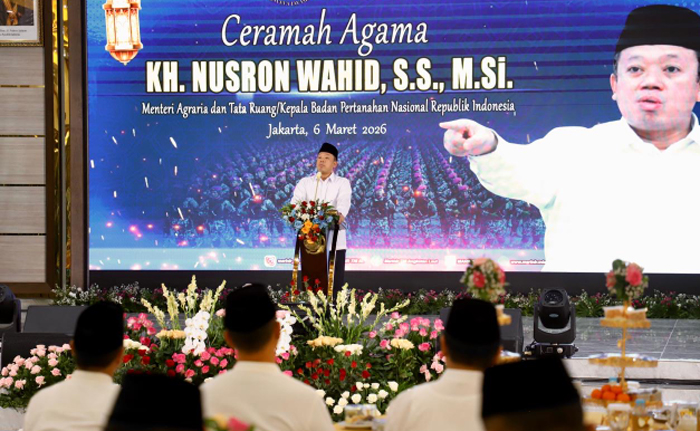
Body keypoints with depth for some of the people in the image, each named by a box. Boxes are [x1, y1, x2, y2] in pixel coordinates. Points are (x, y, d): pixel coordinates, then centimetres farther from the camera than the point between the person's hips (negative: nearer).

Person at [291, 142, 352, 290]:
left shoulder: (343, 183, 6)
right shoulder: (305, 182, 11)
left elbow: (344, 204, -11)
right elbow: (295, 202, -3)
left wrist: (338, 217, -33)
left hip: (335, 242, -1)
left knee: (335, 286, -2)